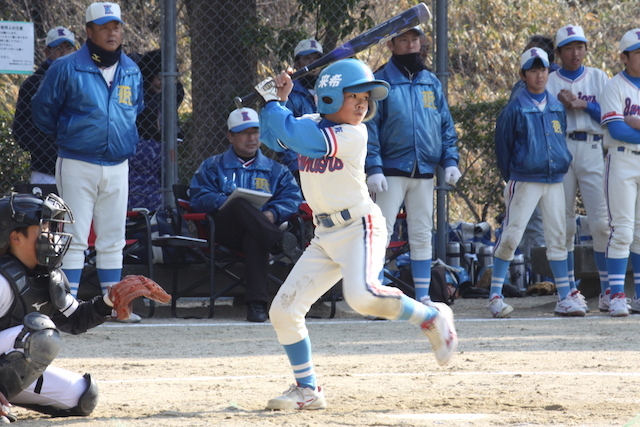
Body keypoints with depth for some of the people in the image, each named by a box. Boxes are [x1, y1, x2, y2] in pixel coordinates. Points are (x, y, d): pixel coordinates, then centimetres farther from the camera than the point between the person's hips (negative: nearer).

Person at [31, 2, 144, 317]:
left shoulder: (132, 72, 9)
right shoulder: (66, 68, -7)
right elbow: (43, 110, 2)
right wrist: (65, 136, 9)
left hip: (117, 166, 5)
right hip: (77, 165, -5)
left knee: (113, 240, 8)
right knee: (74, 238, -7)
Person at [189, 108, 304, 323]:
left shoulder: (275, 170, 26)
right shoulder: (213, 166, 24)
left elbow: (293, 197, 8)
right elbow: (199, 198, 6)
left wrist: (273, 214, -14)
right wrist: (229, 203, -14)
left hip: (260, 230, 0)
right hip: (224, 231, 0)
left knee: (254, 238, -39)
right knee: (240, 204, -35)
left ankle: (257, 303, -51)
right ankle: (281, 241, -52)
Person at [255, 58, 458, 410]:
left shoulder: (353, 135, -15)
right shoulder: (312, 125, 5)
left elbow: (293, 135, -22)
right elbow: (273, 137, 13)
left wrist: (272, 101, -9)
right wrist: (278, 101, 0)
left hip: (360, 227, -7)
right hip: (325, 235, 7)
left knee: (362, 295, -34)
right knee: (283, 311, 3)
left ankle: (431, 318, -10)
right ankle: (307, 390, 15)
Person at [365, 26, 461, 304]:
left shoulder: (432, 83, 12)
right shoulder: (381, 82, -2)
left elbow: (446, 125, 15)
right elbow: (369, 126, -7)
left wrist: (450, 160, 2)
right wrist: (373, 168, -15)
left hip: (424, 172, 4)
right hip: (392, 171, -4)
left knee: (422, 236, 8)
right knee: (381, 232, -8)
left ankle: (423, 297, 13)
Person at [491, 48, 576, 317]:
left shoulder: (557, 107, 10)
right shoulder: (515, 108, -4)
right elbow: (502, 146, 1)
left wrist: (562, 166, 14)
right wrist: (511, 179, 4)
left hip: (555, 181, 5)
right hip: (524, 181, -5)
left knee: (558, 238, 5)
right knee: (510, 237, -8)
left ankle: (564, 299, 7)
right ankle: (495, 296, -2)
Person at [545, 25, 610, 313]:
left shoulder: (599, 78, 14)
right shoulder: (548, 83, 13)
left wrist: (583, 105, -6)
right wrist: (561, 104, -9)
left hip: (593, 151, 0)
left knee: (601, 223, -7)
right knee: (563, 224, -1)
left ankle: (608, 289, -5)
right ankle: (569, 290, 4)